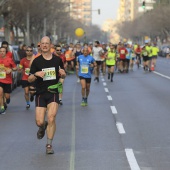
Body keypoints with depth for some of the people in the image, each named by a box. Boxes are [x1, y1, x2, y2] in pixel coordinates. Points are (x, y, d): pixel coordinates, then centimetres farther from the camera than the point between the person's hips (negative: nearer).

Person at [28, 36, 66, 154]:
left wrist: (63, 74, -6)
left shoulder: (57, 60, 5)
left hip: (53, 93, 0)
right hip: (40, 94, 0)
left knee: (51, 118, -16)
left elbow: (63, 75, 18)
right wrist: (36, 74, -19)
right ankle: (43, 127, 34)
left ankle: (49, 145, -2)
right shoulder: (36, 61, 1)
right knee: (39, 122, -5)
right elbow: (29, 79, 2)